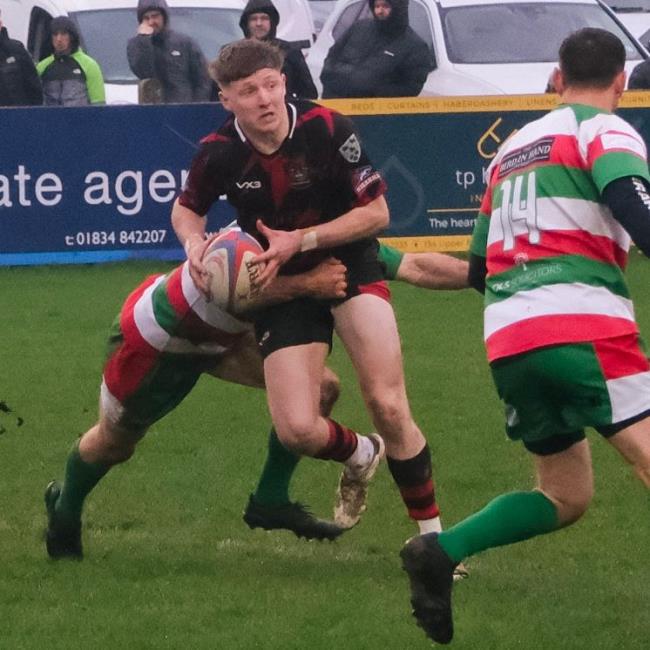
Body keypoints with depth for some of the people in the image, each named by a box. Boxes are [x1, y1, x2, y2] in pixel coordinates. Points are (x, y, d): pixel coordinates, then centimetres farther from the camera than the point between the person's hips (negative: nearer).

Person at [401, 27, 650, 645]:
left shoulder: (513, 146, 26)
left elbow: (477, 268, 31)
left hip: (506, 338, 7)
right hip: (583, 326, -7)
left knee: (564, 496, 17)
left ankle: (441, 551, -1)